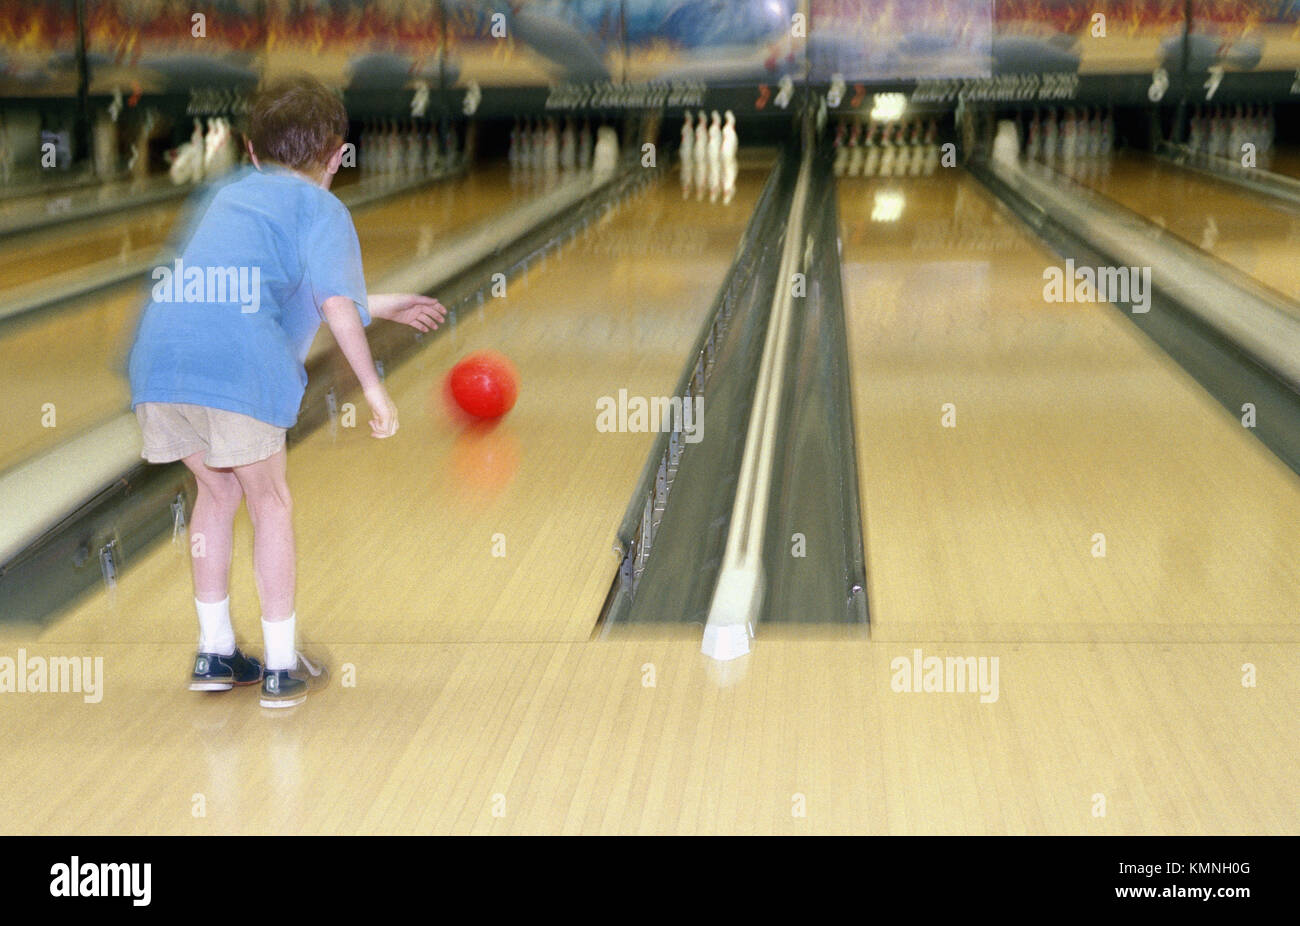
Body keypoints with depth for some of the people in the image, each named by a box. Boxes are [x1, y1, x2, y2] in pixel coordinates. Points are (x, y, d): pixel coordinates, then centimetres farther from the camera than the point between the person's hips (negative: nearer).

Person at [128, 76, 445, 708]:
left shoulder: (229, 195, 32)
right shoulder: (320, 208, 12)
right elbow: (334, 304, -6)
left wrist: (380, 307, 50)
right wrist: (372, 386, 1)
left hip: (159, 358, 6)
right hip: (238, 365, -6)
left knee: (217, 491, 24)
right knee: (269, 503, 12)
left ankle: (214, 654, 31)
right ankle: (281, 669, 18)